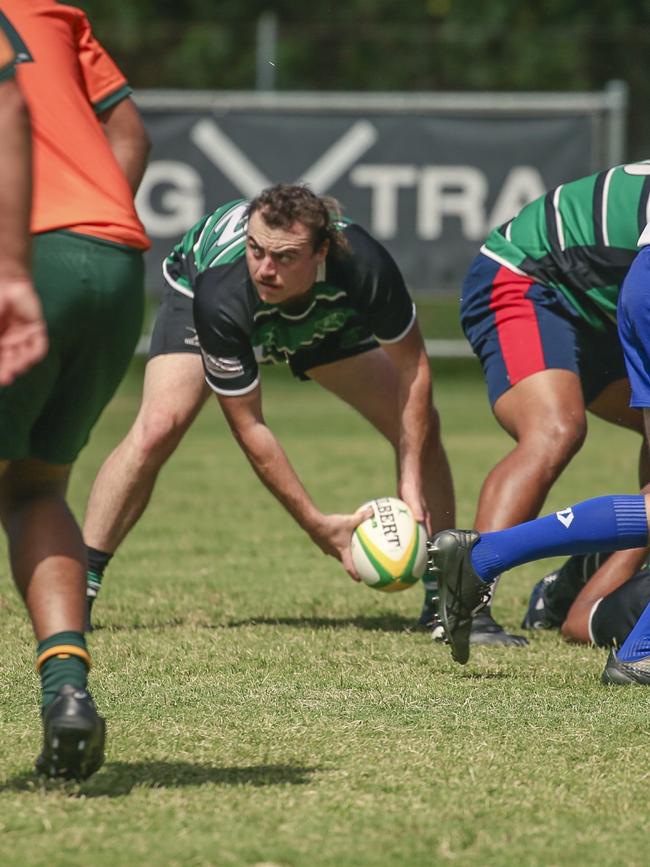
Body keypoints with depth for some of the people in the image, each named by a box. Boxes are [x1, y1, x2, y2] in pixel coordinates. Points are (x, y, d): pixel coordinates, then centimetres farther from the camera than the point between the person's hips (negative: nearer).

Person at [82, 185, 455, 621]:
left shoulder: (363, 265, -41)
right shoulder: (221, 297, -43)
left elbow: (413, 366, -23)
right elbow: (248, 426, -33)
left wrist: (413, 483, -28)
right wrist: (317, 525, -34)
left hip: (325, 317, 3)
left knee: (422, 427, -6)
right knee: (156, 429, -26)